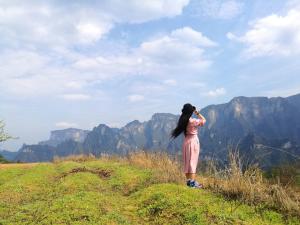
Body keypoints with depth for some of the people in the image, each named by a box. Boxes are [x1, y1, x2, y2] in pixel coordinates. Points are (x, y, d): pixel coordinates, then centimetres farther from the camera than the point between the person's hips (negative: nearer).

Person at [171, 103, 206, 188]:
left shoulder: (183, 120, 0)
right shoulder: (193, 121, -17)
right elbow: (204, 120, -6)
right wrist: (197, 113, -2)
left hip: (186, 141, 7)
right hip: (193, 141, -7)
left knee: (187, 162, 11)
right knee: (193, 161, -3)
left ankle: (188, 180, 19)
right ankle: (193, 182, -1)